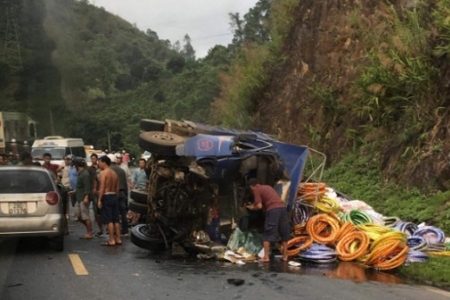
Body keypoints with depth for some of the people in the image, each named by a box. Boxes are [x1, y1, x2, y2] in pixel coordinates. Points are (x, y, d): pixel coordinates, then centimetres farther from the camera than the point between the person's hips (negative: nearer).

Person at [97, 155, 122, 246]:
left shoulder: (103, 173, -10)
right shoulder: (114, 173, 13)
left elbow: (102, 187, -17)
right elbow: (117, 188, 12)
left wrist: (99, 200, -16)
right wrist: (115, 197, 17)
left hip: (106, 197, -7)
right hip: (114, 196, 7)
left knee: (109, 220, -5)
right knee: (116, 219, 9)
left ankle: (112, 240, -5)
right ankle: (118, 239, 12)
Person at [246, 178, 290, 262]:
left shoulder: (256, 190, 6)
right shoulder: (267, 187, 29)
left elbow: (259, 206, -3)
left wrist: (252, 208, 17)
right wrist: (254, 204, 42)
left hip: (273, 210, -7)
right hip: (282, 207, 7)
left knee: (268, 234, 2)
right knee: (284, 233, 15)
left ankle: (266, 257, 0)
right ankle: (285, 256, 20)